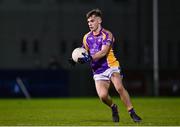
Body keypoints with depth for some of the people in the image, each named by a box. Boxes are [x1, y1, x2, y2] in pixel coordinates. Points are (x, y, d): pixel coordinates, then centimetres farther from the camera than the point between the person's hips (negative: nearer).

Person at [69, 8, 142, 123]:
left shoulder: (107, 35, -7)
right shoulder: (87, 37, 11)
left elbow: (103, 52, -20)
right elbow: (84, 54, 19)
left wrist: (90, 58, -33)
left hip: (111, 66, -4)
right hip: (98, 71, 4)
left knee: (119, 87, -26)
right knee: (103, 96, -16)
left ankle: (132, 113, -14)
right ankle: (113, 108, 16)